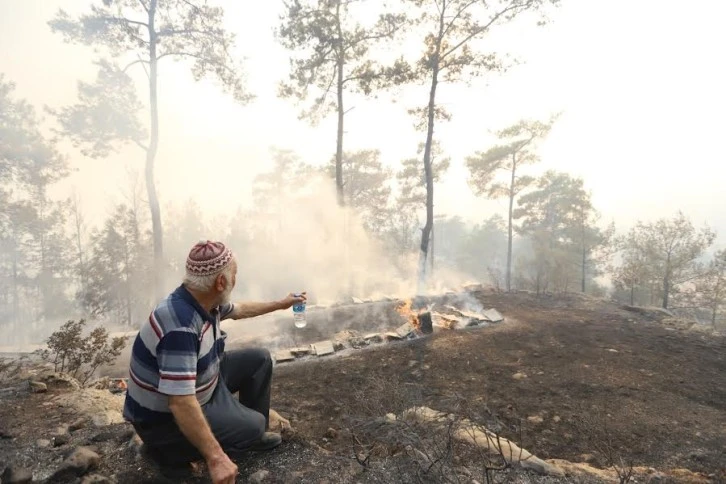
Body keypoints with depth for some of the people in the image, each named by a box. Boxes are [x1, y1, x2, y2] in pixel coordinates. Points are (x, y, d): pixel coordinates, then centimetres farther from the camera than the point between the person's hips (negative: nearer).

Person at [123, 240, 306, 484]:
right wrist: (216, 458, -34)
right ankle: (167, 448, 3)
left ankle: (253, 434, 21)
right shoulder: (181, 327, -38)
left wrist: (281, 304, 23)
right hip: (164, 416, -9)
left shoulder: (205, 300, -9)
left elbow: (239, 309, 14)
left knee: (259, 360, 5)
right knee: (253, 425, -16)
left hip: (199, 383, 9)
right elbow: (180, 403, -38)